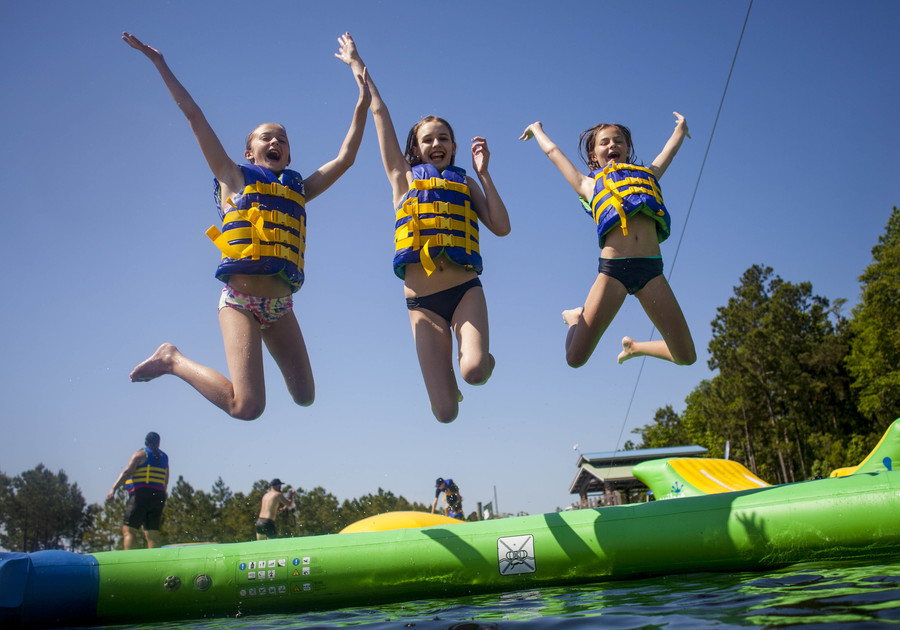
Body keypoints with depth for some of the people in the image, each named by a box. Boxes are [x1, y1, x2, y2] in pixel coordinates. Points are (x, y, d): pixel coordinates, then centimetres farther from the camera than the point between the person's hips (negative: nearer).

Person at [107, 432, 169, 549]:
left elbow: (127, 472, -11)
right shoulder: (164, 457, 19)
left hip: (140, 496, -6)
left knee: (129, 530, -8)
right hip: (158, 496, 6)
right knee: (153, 534, 6)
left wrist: (113, 489, -15)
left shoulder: (140, 454, 3)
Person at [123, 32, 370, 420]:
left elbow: (345, 157, 17)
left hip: (280, 305, 5)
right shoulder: (234, 178, 8)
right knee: (247, 407, -18)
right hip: (240, 300, -5)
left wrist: (362, 104, 14)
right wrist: (160, 63, 6)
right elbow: (194, 115, 6)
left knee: (305, 397, 6)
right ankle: (173, 360, 7)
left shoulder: (298, 189, 18)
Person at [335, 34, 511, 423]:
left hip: (465, 290, 1)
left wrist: (482, 172, -1)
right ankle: (447, 373, 32)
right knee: (446, 413, -5)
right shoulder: (403, 178, 12)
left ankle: (475, 356, 11)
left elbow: (502, 227, 0)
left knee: (474, 371, -28)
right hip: (422, 302, 0)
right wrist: (357, 65, 18)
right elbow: (379, 113, 12)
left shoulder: (465, 183, 15)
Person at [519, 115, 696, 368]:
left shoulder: (647, 175, 26)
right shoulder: (590, 185, 20)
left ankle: (634, 347, 30)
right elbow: (553, 152, 32)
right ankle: (576, 319, 30)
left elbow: (671, 147, 42)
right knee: (576, 358, -5)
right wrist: (536, 129, 49)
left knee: (686, 357, 0)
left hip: (651, 270, 3)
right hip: (613, 270, -2)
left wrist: (681, 126, 62)